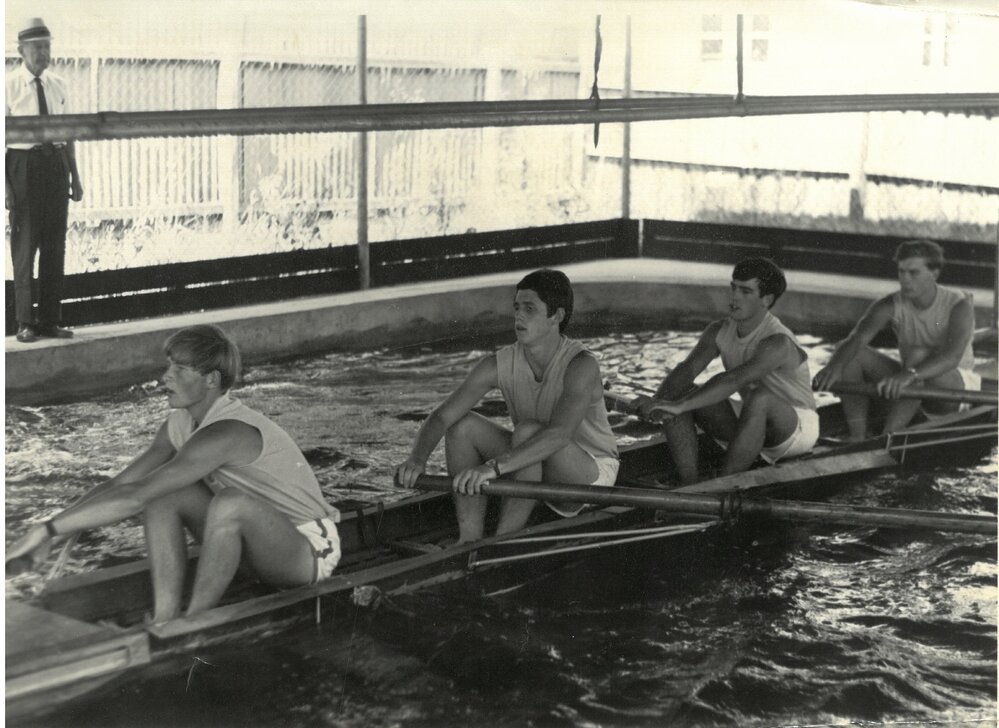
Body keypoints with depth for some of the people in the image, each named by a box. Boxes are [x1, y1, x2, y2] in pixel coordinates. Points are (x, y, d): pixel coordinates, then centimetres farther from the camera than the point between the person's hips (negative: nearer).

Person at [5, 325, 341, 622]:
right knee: (163, 495, -7)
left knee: (230, 502, -37)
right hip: (261, 540, 8)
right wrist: (52, 529, -8)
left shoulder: (226, 433, -30)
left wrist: (48, 529, -33)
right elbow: (119, 484, 2)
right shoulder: (180, 423, -2)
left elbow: (134, 498, -35)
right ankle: (165, 621, -13)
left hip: (310, 550, -8)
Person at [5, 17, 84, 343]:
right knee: (24, 245, 1)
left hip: (56, 163, 5)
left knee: (55, 245, 8)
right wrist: (4, 184, -14)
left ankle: (50, 319, 18)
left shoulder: (58, 85, 9)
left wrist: (75, 177, 13)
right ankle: (25, 322, 10)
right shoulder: (9, 85, -5)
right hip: (22, 162, -5)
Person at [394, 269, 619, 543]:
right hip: (534, 468, 6)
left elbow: (559, 435, -42)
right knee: (463, 425, -14)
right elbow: (440, 418, -15)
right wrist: (417, 458, -37)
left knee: (527, 430, -34)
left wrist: (493, 466, -53)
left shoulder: (581, 366, -27)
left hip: (593, 473, -6)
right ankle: (470, 537, -17)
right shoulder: (499, 365, -12)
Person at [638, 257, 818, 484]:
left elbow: (732, 381, -43)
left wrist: (679, 406, -52)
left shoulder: (778, 343, -29)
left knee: (759, 397, -41)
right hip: (753, 421, 7)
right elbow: (686, 369, -17)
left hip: (797, 427, -7)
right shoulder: (719, 332, -6)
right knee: (678, 393, -11)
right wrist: (658, 402, -38)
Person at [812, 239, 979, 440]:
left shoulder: (959, 305, -20)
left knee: (918, 354, -36)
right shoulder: (890, 306, -10)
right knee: (851, 355, -16)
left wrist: (909, 375, -56)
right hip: (912, 386, 5)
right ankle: (858, 436, -25)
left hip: (958, 388, -5)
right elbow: (856, 338, -26)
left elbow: (952, 356, -38)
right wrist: (835, 365, -49)